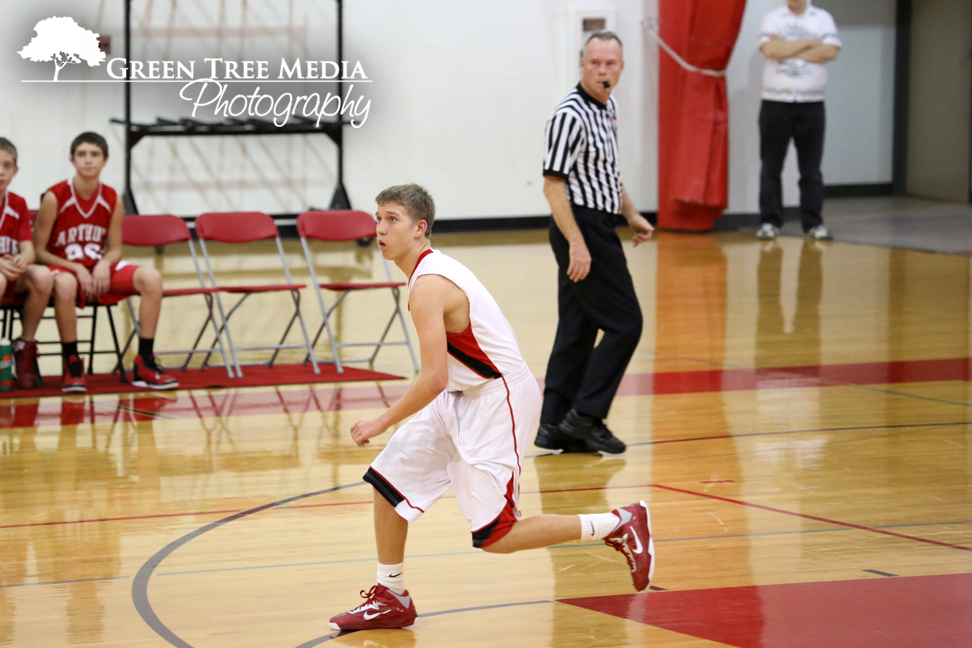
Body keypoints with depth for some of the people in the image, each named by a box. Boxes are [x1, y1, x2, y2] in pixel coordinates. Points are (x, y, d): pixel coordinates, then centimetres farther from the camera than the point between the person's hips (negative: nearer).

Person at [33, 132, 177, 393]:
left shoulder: (112, 200, 0)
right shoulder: (55, 198, -12)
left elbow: (115, 250, 7)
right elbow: (38, 251, -9)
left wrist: (103, 265, -17)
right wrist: (77, 269, -20)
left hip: (99, 268, 5)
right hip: (62, 266, -5)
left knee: (151, 278, -19)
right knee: (65, 284, -42)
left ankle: (144, 365, -15)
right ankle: (72, 363, -25)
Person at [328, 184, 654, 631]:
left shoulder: (428, 286, -23)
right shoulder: (430, 269, 8)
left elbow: (434, 379, -27)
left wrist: (382, 423, -16)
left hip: (498, 401, -10)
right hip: (462, 396, 10)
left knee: (493, 537, -8)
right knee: (389, 478, 8)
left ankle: (619, 525, 1)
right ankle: (390, 599, 20)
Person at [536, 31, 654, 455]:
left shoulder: (608, 108, 12)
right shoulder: (570, 115, -18)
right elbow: (553, 185, -20)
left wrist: (631, 213, 22)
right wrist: (577, 243, -25)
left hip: (595, 229, 9)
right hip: (581, 230, -9)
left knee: (577, 329, 9)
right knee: (625, 324, -7)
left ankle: (554, 425, 11)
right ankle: (584, 415, -3)